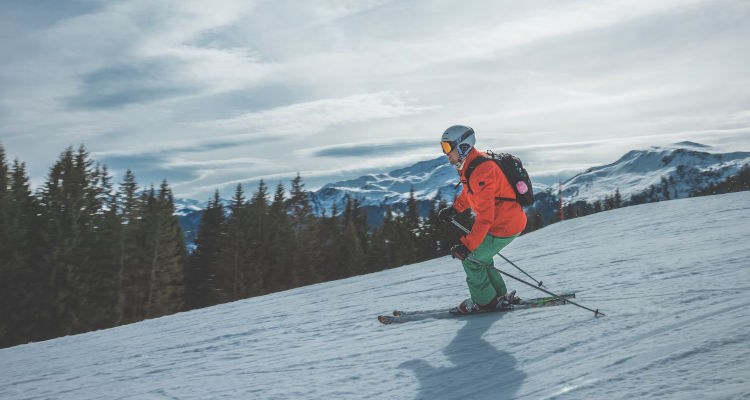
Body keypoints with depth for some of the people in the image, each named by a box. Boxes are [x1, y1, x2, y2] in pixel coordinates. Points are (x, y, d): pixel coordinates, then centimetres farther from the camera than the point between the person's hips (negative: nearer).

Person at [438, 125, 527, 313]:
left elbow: (485, 217, -31)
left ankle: (485, 301, 18)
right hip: (511, 219, 10)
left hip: (504, 226, -10)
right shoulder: (471, 165, 4)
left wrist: (467, 245, -31)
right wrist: (454, 209, 24)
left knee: (470, 258, 1)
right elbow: (470, 192, 26)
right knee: (479, 255, 20)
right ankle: (500, 296, 31)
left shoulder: (480, 172, -27)